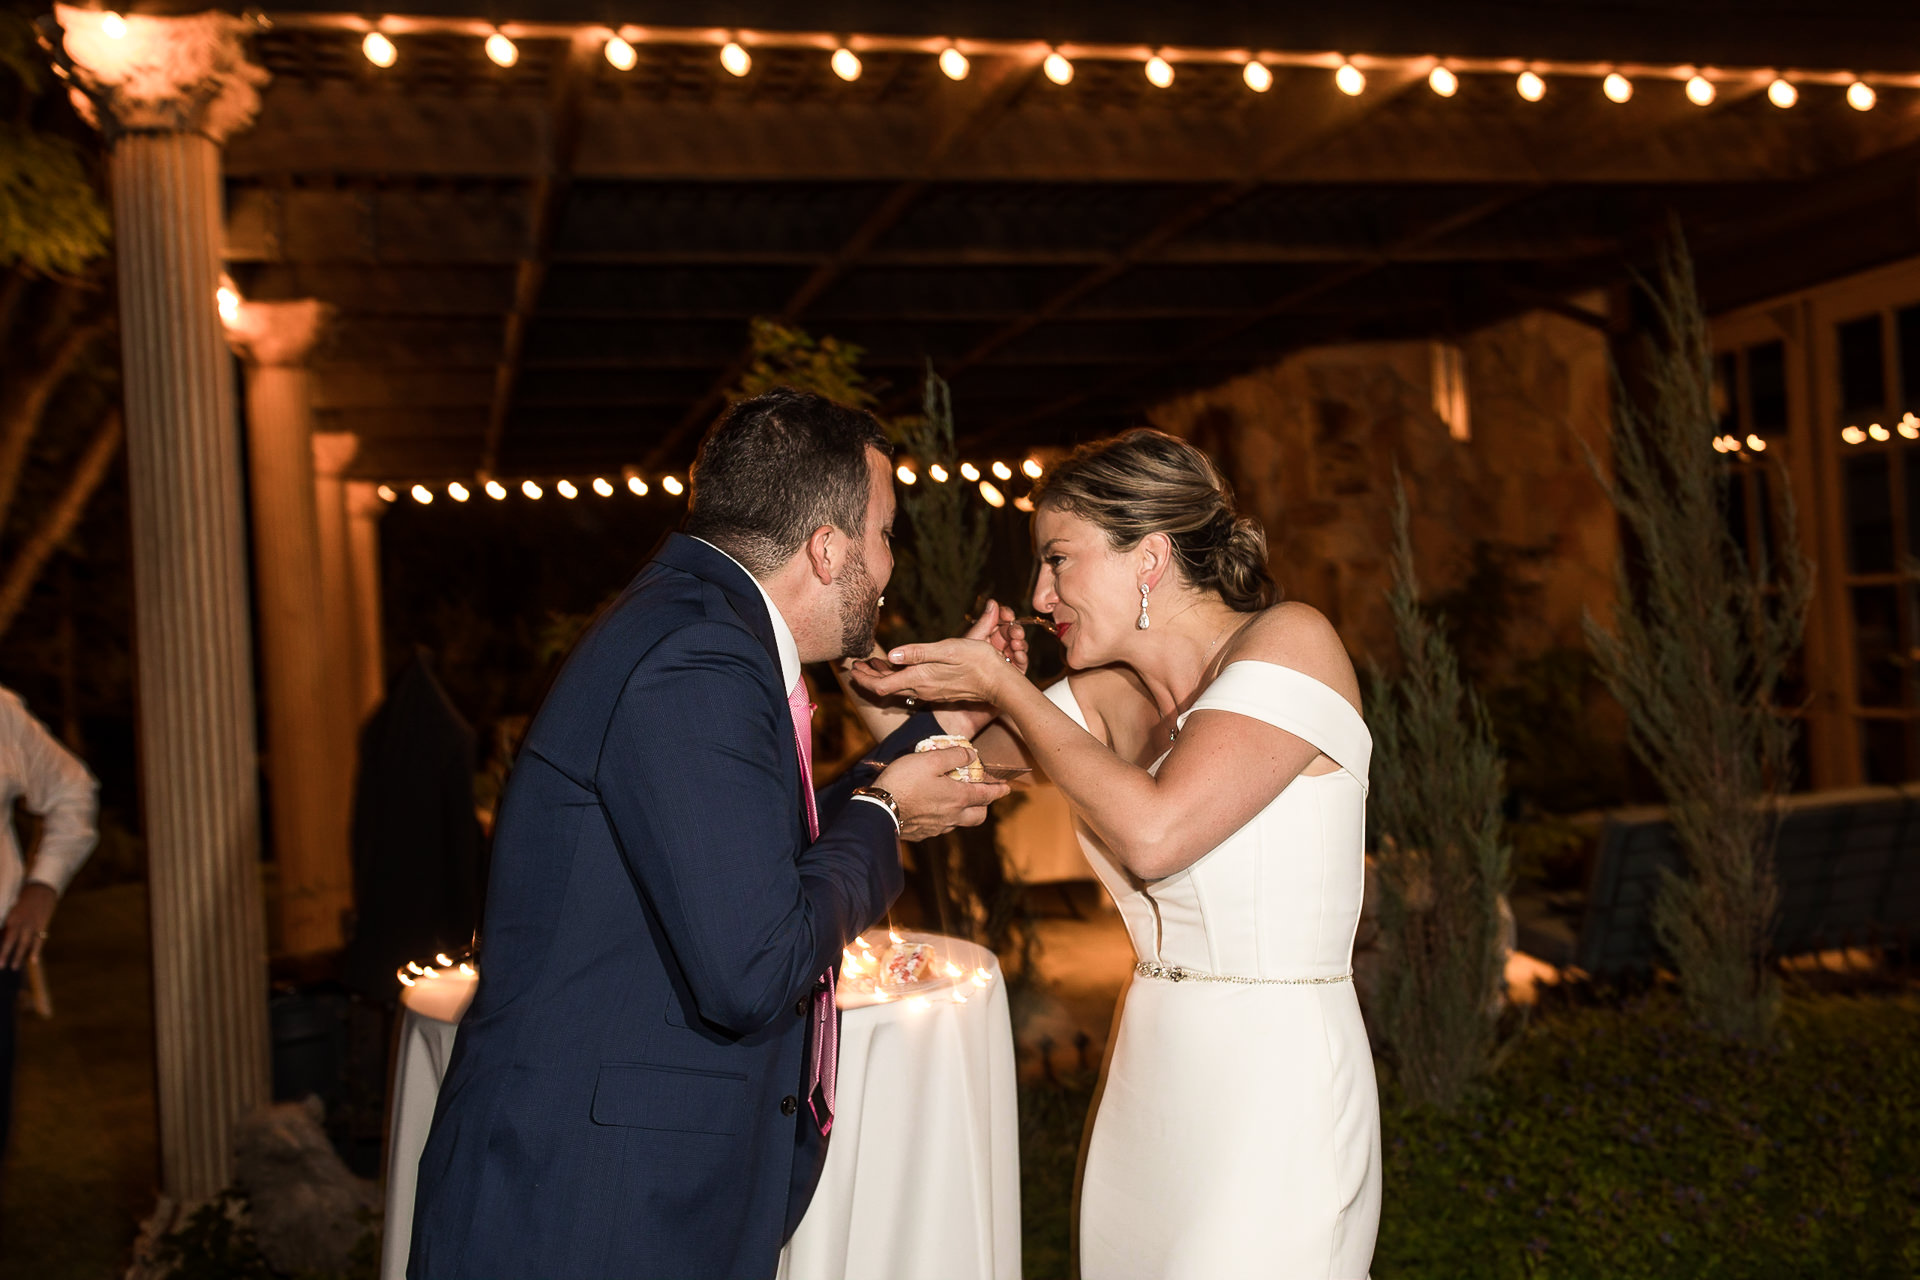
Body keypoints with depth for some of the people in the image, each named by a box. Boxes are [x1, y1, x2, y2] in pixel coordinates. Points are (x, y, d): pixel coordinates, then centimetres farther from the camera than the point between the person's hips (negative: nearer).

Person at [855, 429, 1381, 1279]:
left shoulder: (1289, 641, -13)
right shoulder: (1108, 694, 7)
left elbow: (1153, 833, -23)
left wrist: (1003, 685, -14)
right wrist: (893, 696, -7)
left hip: (1272, 1089, -6)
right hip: (1149, 1080, 7)